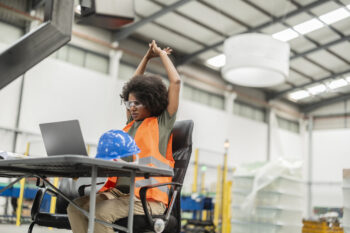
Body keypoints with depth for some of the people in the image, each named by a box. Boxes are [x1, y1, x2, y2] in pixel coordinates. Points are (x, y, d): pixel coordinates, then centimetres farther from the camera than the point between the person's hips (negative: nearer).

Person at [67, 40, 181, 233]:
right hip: (118, 191, 7)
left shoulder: (162, 123, 6)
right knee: (75, 207, -17)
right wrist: (147, 57, 34)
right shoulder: (132, 124, 22)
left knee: (100, 213, -30)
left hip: (147, 197, -6)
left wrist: (162, 55, 15)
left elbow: (176, 82, 2)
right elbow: (134, 87, 33)